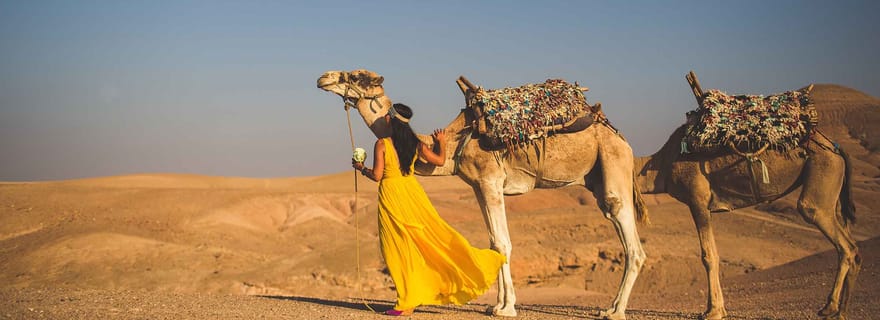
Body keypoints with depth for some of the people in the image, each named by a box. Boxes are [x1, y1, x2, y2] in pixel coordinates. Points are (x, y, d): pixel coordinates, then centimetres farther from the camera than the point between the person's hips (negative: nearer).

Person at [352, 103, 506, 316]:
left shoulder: (382, 144, -11)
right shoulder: (414, 143, 3)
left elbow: (376, 176, -12)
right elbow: (440, 161, 9)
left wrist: (361, 168, 8)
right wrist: (442, 143, 28)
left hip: (391, 197, -4)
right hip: (412, 191, 4)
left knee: (400, 247, 2)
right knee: (434, 234, 10)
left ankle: (407, 302, 5)